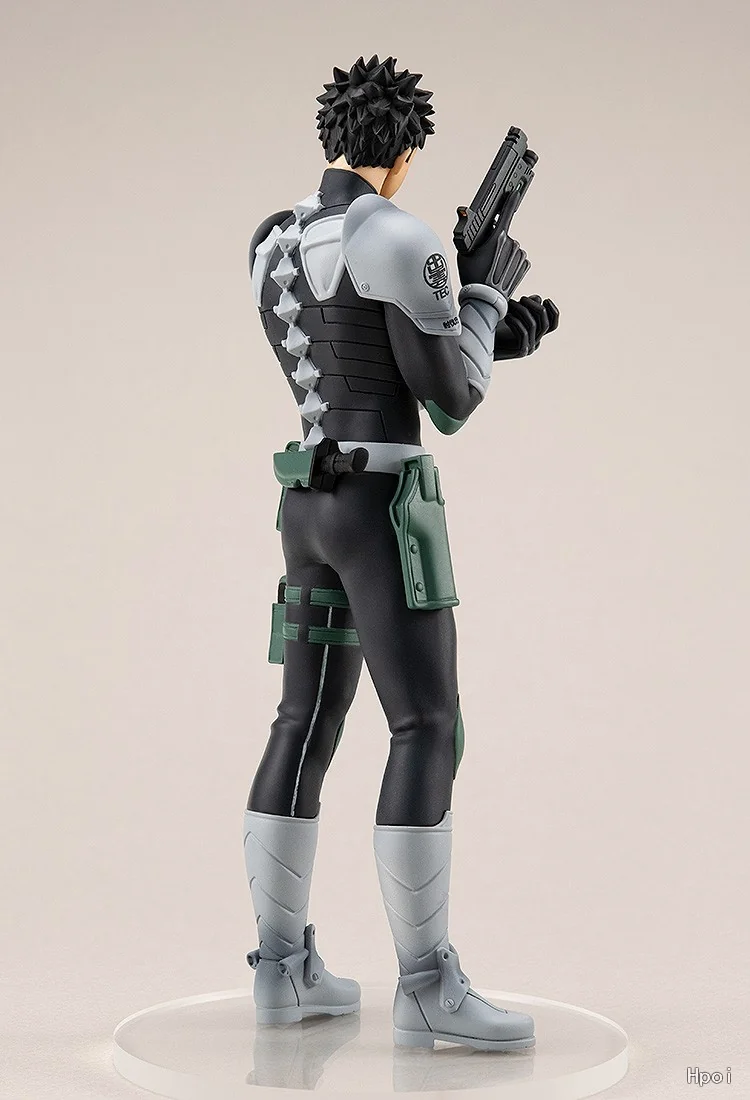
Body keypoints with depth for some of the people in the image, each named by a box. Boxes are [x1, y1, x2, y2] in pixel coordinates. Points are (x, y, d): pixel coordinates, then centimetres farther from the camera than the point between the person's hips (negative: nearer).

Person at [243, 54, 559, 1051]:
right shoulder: (402, 244, -14)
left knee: (307, 729, 10)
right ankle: (427, 987, -8)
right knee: (430, 736, -7)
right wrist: (484, 294, 8)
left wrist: (498, 338, 21)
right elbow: (451, 401, -11)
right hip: (382, 510, -8)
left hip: (310, 506, 8)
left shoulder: (272, 245, 13)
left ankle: (284, 968, 14)